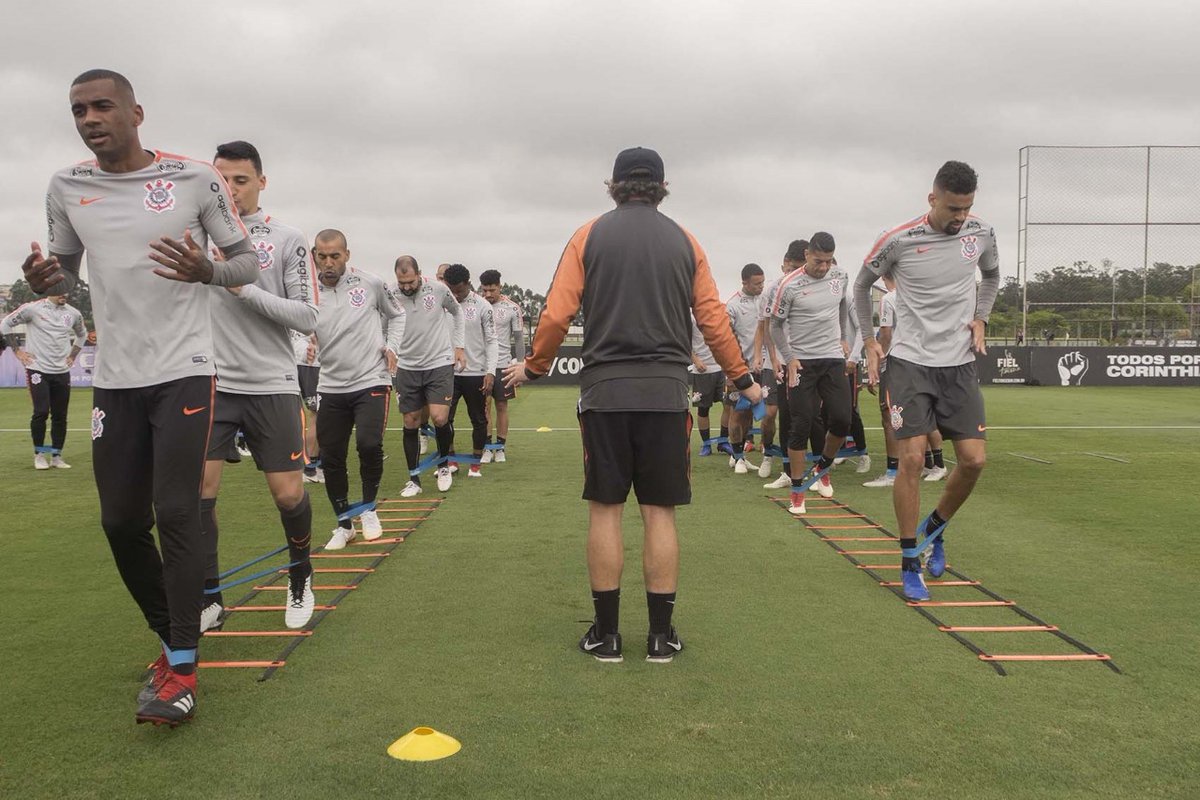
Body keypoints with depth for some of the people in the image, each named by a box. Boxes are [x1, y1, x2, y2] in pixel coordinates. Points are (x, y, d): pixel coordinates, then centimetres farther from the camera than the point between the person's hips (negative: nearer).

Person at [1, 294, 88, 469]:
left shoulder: (73, 313, 4)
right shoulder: (33, 308, -8)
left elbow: (82, 334, 24)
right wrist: (17, 350, -2)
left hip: (62, 372, 4)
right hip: (38, 369, -4)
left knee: (60, 416, 5)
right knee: (41, 412, -9)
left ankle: (56, 456, 15)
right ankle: (39, 454, 8)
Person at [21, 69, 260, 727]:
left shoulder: (195, 178, -4)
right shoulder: (66, 188, 7)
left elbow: (247, 263, 2)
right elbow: (64, 274, 17)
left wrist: (205, 270, -20)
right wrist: (42, 281, -8)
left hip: (183, 371, -4)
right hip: (114, 378, 5)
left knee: (176, 513, -11)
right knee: (120, 521, 7)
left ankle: (181, 668, -1)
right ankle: (172, 636, 28)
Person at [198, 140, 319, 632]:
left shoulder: (287, 240, 0)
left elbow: (307, 317, -7)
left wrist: (246, 289, -16)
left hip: (271, 385, -2)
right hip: (212, 384, 2)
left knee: (288, 493, 0)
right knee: (198, 489, -6)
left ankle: (300, 577, 27)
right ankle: (209, 597, 12)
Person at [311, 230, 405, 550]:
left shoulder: (371, 283, -2)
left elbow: (396, 314, 14)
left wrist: (392, 347, 2)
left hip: (371, 381, -2)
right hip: (331, 387, 3)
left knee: (369, 444, -20)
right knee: (330, 458, 4)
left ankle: (368, 508, 7)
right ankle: (344, 524, 23)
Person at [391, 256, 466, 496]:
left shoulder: (438, 289, -8)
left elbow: (457, 313, 10)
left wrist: (458, 346, 8)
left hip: (440, 364, -1)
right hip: (407, 367, 1)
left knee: (439, 418, -14)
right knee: (410, 423, 4)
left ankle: (443, 465, 14)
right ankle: (413, 479, 17)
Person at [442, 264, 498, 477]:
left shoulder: (483, 306, -4)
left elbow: (491, 341, -3)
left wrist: (490, 372, -11)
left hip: (476, 372, -2)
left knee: (479, 420, 6)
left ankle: (475, 464, 19)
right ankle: (450, 460, 13)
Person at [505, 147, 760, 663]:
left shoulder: (590, 235, 4)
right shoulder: (684, 242, 8)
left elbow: (557, 313, -1)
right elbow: (712, 318, 6)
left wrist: (534, 366, 14)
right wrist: (742, 380, 17)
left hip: (605, 390, -1)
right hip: (666, 393, 1)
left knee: (605, 510, 6)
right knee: (659, 513, 6)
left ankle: (606, 633, 12)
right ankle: (661, 635, 12)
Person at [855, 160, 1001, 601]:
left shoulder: (981, 233, 1)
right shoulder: (898, 240, -9)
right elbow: (862, 284, 8)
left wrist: (980, 318, 8)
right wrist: (869, 340, 6)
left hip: (960, 365, 4)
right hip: (909, 362, -3)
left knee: (974, 460, -4)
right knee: (911, 459, -10)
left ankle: (934, 530, 24)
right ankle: (909, 564, 4)